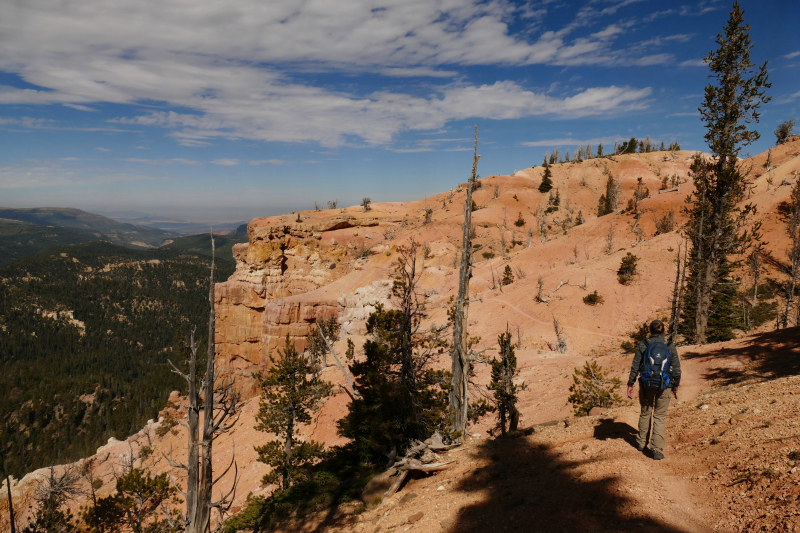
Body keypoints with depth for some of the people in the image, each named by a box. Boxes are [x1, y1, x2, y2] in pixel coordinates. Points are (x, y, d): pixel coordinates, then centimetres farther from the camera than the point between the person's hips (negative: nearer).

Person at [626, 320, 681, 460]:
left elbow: (635, 367, -4)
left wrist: (630, 385, 3)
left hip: (646, 384, 1)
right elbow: (677, 370, 0)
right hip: (664, 386, 0)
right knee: (660, 417, 9)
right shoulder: (670, 347, -3)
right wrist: (675, 386, 15)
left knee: (645, 413, 20)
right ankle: (657, 449, 2)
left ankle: (641, 443, 33)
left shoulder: (643, 345, -5)